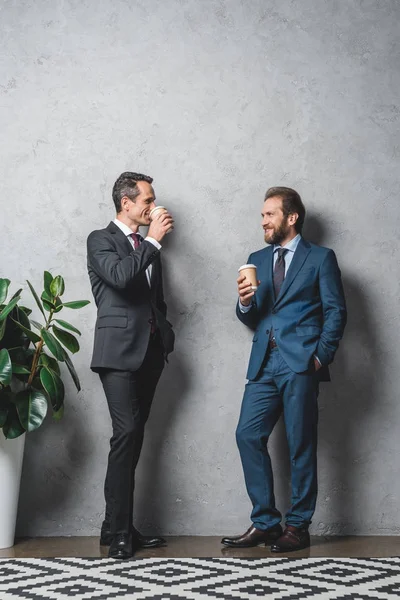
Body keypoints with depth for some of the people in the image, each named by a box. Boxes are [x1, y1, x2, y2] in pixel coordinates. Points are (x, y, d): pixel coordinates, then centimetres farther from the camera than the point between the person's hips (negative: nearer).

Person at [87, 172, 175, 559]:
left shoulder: (147, 246, 20)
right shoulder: (101, 240, 0)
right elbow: (120, 276, -20)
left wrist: (166, 332, 13)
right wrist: (152, 241, -13)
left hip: (150, 350, 7)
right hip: (119, 351, -7)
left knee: (134, 437, 6)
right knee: (126, 433, -15)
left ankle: (120, 528, 12)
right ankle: (118, 532, -9)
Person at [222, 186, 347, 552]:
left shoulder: (320, 258, 5)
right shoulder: (257, 260, 18)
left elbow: (336, 311, -1)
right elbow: (251, 319, 16)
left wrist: (321, 355, -10)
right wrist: (244, 303, -6)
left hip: (300, 363, -5)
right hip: (264, 364, 5)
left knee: (301, 446, -1)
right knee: (248, 435, -3)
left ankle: (297, 527, 10)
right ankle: (265, 522, 8)